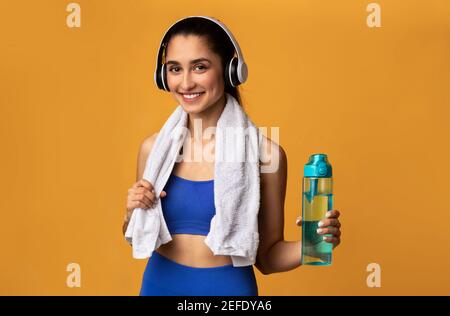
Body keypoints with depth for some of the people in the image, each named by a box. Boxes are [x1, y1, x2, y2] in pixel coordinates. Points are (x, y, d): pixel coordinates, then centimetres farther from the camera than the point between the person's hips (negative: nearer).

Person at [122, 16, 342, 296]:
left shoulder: (264, 152, -13)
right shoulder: (154, 148, -5)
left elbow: (266, 257, -4)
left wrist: (312, 244, -21)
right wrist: (133, 215, -11)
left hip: (230, 286, -2)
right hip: (160, 284, 3)